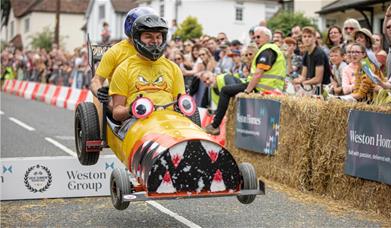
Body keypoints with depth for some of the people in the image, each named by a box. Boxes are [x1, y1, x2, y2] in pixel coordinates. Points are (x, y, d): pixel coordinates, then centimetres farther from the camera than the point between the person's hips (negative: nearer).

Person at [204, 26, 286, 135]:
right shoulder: (273, 49, 20)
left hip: (261, 89, -10)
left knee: (225, 91, -3)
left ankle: (215, 125, -4)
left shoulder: (267, 51, -13)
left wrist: (247, 90, -18)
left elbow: (258, 74, -22)